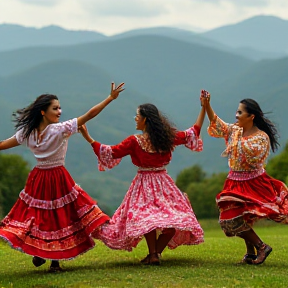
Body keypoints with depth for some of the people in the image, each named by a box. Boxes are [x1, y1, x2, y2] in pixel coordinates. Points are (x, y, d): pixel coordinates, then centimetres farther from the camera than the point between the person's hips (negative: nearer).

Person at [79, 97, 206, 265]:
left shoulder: (135, 142, -10)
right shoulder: (168, 138, 0)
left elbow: (111, 153, -10)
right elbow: (194, 133, 11)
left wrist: (89, 138, -6)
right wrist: (204, 109, 18)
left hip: (144, 184, -3)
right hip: (164, 184, 3)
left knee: (146, 217, 0)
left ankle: (153, 254, -10)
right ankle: (157, 251, -1)